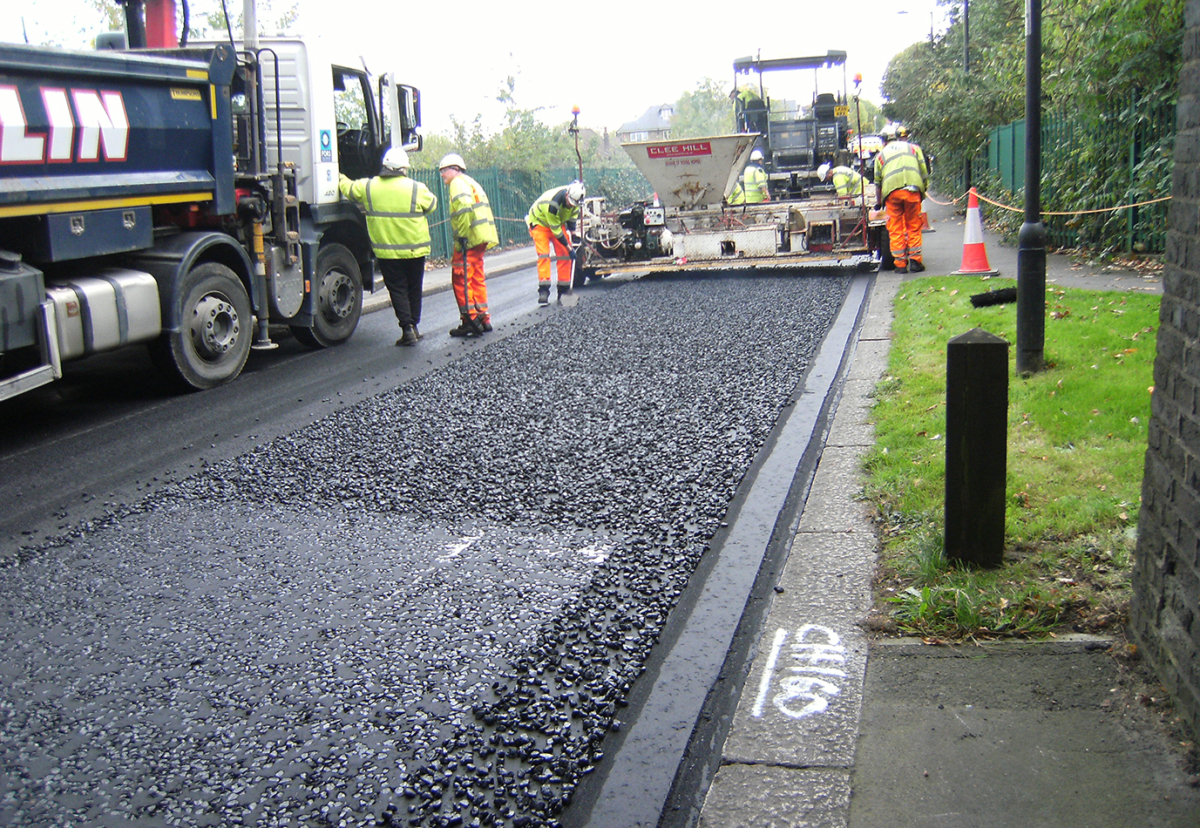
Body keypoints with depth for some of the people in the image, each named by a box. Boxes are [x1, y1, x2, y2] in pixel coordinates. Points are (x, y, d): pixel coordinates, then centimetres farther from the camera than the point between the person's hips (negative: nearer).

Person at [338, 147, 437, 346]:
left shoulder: (368, 187, -3)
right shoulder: (416, 188, -9)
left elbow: (348, 188, 14)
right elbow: (432, 205, 6)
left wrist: (341, 179, 36)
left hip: (386, 252, 1)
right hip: (415, 250, 0)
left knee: (397, 290, 6)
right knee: (414, 289, 14)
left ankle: (407, 328, -4)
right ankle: (414, 327, 22)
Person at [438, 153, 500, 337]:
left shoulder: (458, 182, -5)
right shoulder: (470, 182, 25)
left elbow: (465, 207, -22)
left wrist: (461, 236, -22)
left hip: (469, 239, -10)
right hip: (481, 239, 10)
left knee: (460, 278, -6)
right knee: (477, 277, 15)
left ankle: (471, 319, -7)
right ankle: (483, 318, 18)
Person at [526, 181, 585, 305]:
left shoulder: (574, 197, -20)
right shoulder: (551, 204, -40)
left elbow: (573, 212, 5)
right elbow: (556, 230, -30)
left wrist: (572, 230, -1)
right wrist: (569, 248, -24)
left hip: (559, 221, 6)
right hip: (539, 222, -6)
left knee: (564, 255, -2)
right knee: (544, 255, -20)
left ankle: (564, 290, 4)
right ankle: (543, 291, -25)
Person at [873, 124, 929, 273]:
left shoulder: (881, 154, 22)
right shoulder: (914, 148, 23)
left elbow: (878, 181, 21)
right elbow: (924, 172, 16)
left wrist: (878, 202, 32)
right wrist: (923, 191, 25)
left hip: (891, 191, 0)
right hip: (912, 189, 0)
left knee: (895, 229, 4)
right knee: (913, 227, 8)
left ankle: (900, 264, 2)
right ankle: (915, 261, 3)